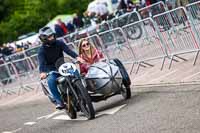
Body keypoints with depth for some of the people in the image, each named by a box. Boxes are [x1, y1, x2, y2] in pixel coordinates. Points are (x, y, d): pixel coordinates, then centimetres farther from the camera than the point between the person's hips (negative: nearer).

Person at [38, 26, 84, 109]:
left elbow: (68, 50, -15)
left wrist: (77, 57, -34)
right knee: (51, 81, -33)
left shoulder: (58, 43, -2)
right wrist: (42, 72, -46)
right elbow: (41, 62, -25)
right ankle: (59, 101, -29)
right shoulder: (42, 50, -10)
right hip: (51, 70, -3)